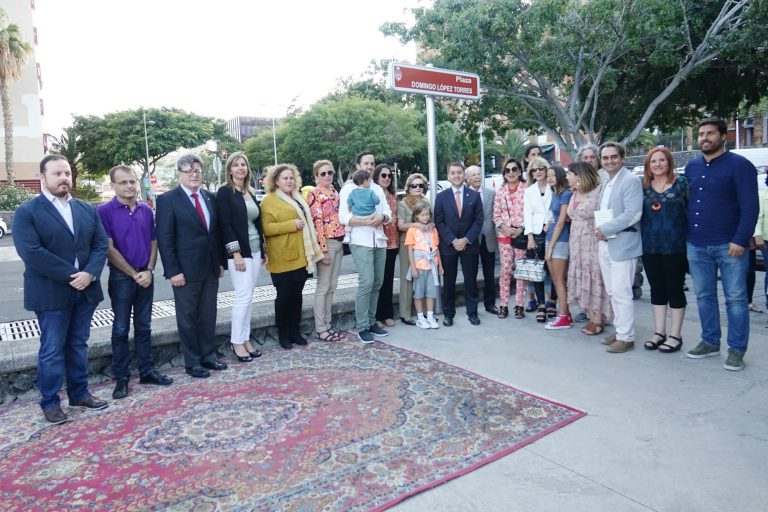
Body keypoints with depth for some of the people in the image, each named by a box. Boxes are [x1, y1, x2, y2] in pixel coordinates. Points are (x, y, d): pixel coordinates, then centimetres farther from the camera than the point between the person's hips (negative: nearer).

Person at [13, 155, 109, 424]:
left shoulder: (88, 209, 9)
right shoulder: (26, 212, -6)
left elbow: (100, 245, 3)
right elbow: (32, 253, -16)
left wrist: (89, 273, -14)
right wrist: (70, 276, -19)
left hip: (85, 291, 5)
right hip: (51, 294, -4)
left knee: (78, 346, 15)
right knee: (52, 350, 5)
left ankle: (79, 393, 27)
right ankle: (50, 402, 19)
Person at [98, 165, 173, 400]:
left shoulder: (147, 210, 6)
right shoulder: (105, 211, -7)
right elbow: (109, 249, -10)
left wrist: (149, 270, -5)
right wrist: (134, 273, -11)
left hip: (145, 276, 4)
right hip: (121, 277, -4)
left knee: (144, 327, 12)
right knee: (121, 329, 5)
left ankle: (147, 371, 21)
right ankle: (121, 377, 15)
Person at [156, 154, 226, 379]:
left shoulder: (210, 197, 10)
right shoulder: (168, 199, -7)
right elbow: (164, 239, -10)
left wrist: (220, 261, 11)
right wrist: (173, 271, -14)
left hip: (211, 267, 5)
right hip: (186, 270, -5)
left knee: (208, 315, 13)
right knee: (188, 318, 7)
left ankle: (208, 356, 26)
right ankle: (192, 362, 19)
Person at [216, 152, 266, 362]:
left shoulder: (251, 193, 14)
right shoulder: (224, 192, -6)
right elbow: (225, 225, -12)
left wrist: (263, 251, 13)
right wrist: (236, 253, -18)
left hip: (255, 250, 6)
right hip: (238, 251, -6)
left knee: (248, 297, 9)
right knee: (244, 296, -7)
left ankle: (245, 339, 18)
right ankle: (236, 341, 6)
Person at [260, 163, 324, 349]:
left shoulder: (297, 198, 17)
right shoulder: (269, 200, -7)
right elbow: (267, 228, -17)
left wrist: (312, 233, 19)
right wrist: (292, 225, -21)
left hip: (301, 256, 7)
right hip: (282, 258, -7)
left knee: (297, 295, 12)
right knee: (284, 296, 2)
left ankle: (295, 332, 22)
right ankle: (283, 335, 15)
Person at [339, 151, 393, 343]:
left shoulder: (378, 189, 19)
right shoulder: (349, 188, 0)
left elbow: (388, 213, 11)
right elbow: (343, 217, -10)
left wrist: (382, 217, -12)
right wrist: (366, 221, -20)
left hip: (380, 241, 6)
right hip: (361, 242, -6)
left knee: (377, 283, 7)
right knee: (366, 283, -13)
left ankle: (371, 322, 17)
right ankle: (362, 327, -4)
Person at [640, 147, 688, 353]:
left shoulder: (682, 183, -2)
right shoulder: (644, 186, 7)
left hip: (675, 246, -3)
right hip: (650, 247, 4)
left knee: (675, 289, 5)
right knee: (656, 289, 11)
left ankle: (675, 335, 15)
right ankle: (659, 332, 21)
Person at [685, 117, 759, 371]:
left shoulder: (739, 165, -5)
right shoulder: (691, 167, 13)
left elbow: (750, 206, -10)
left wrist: (740, 240, -18)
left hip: (729, 245, -5)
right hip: (696, 245, 6)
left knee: (735, 299, 2)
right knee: (704, 296, 12)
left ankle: (736, 350, 11)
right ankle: (710, 342, 24)